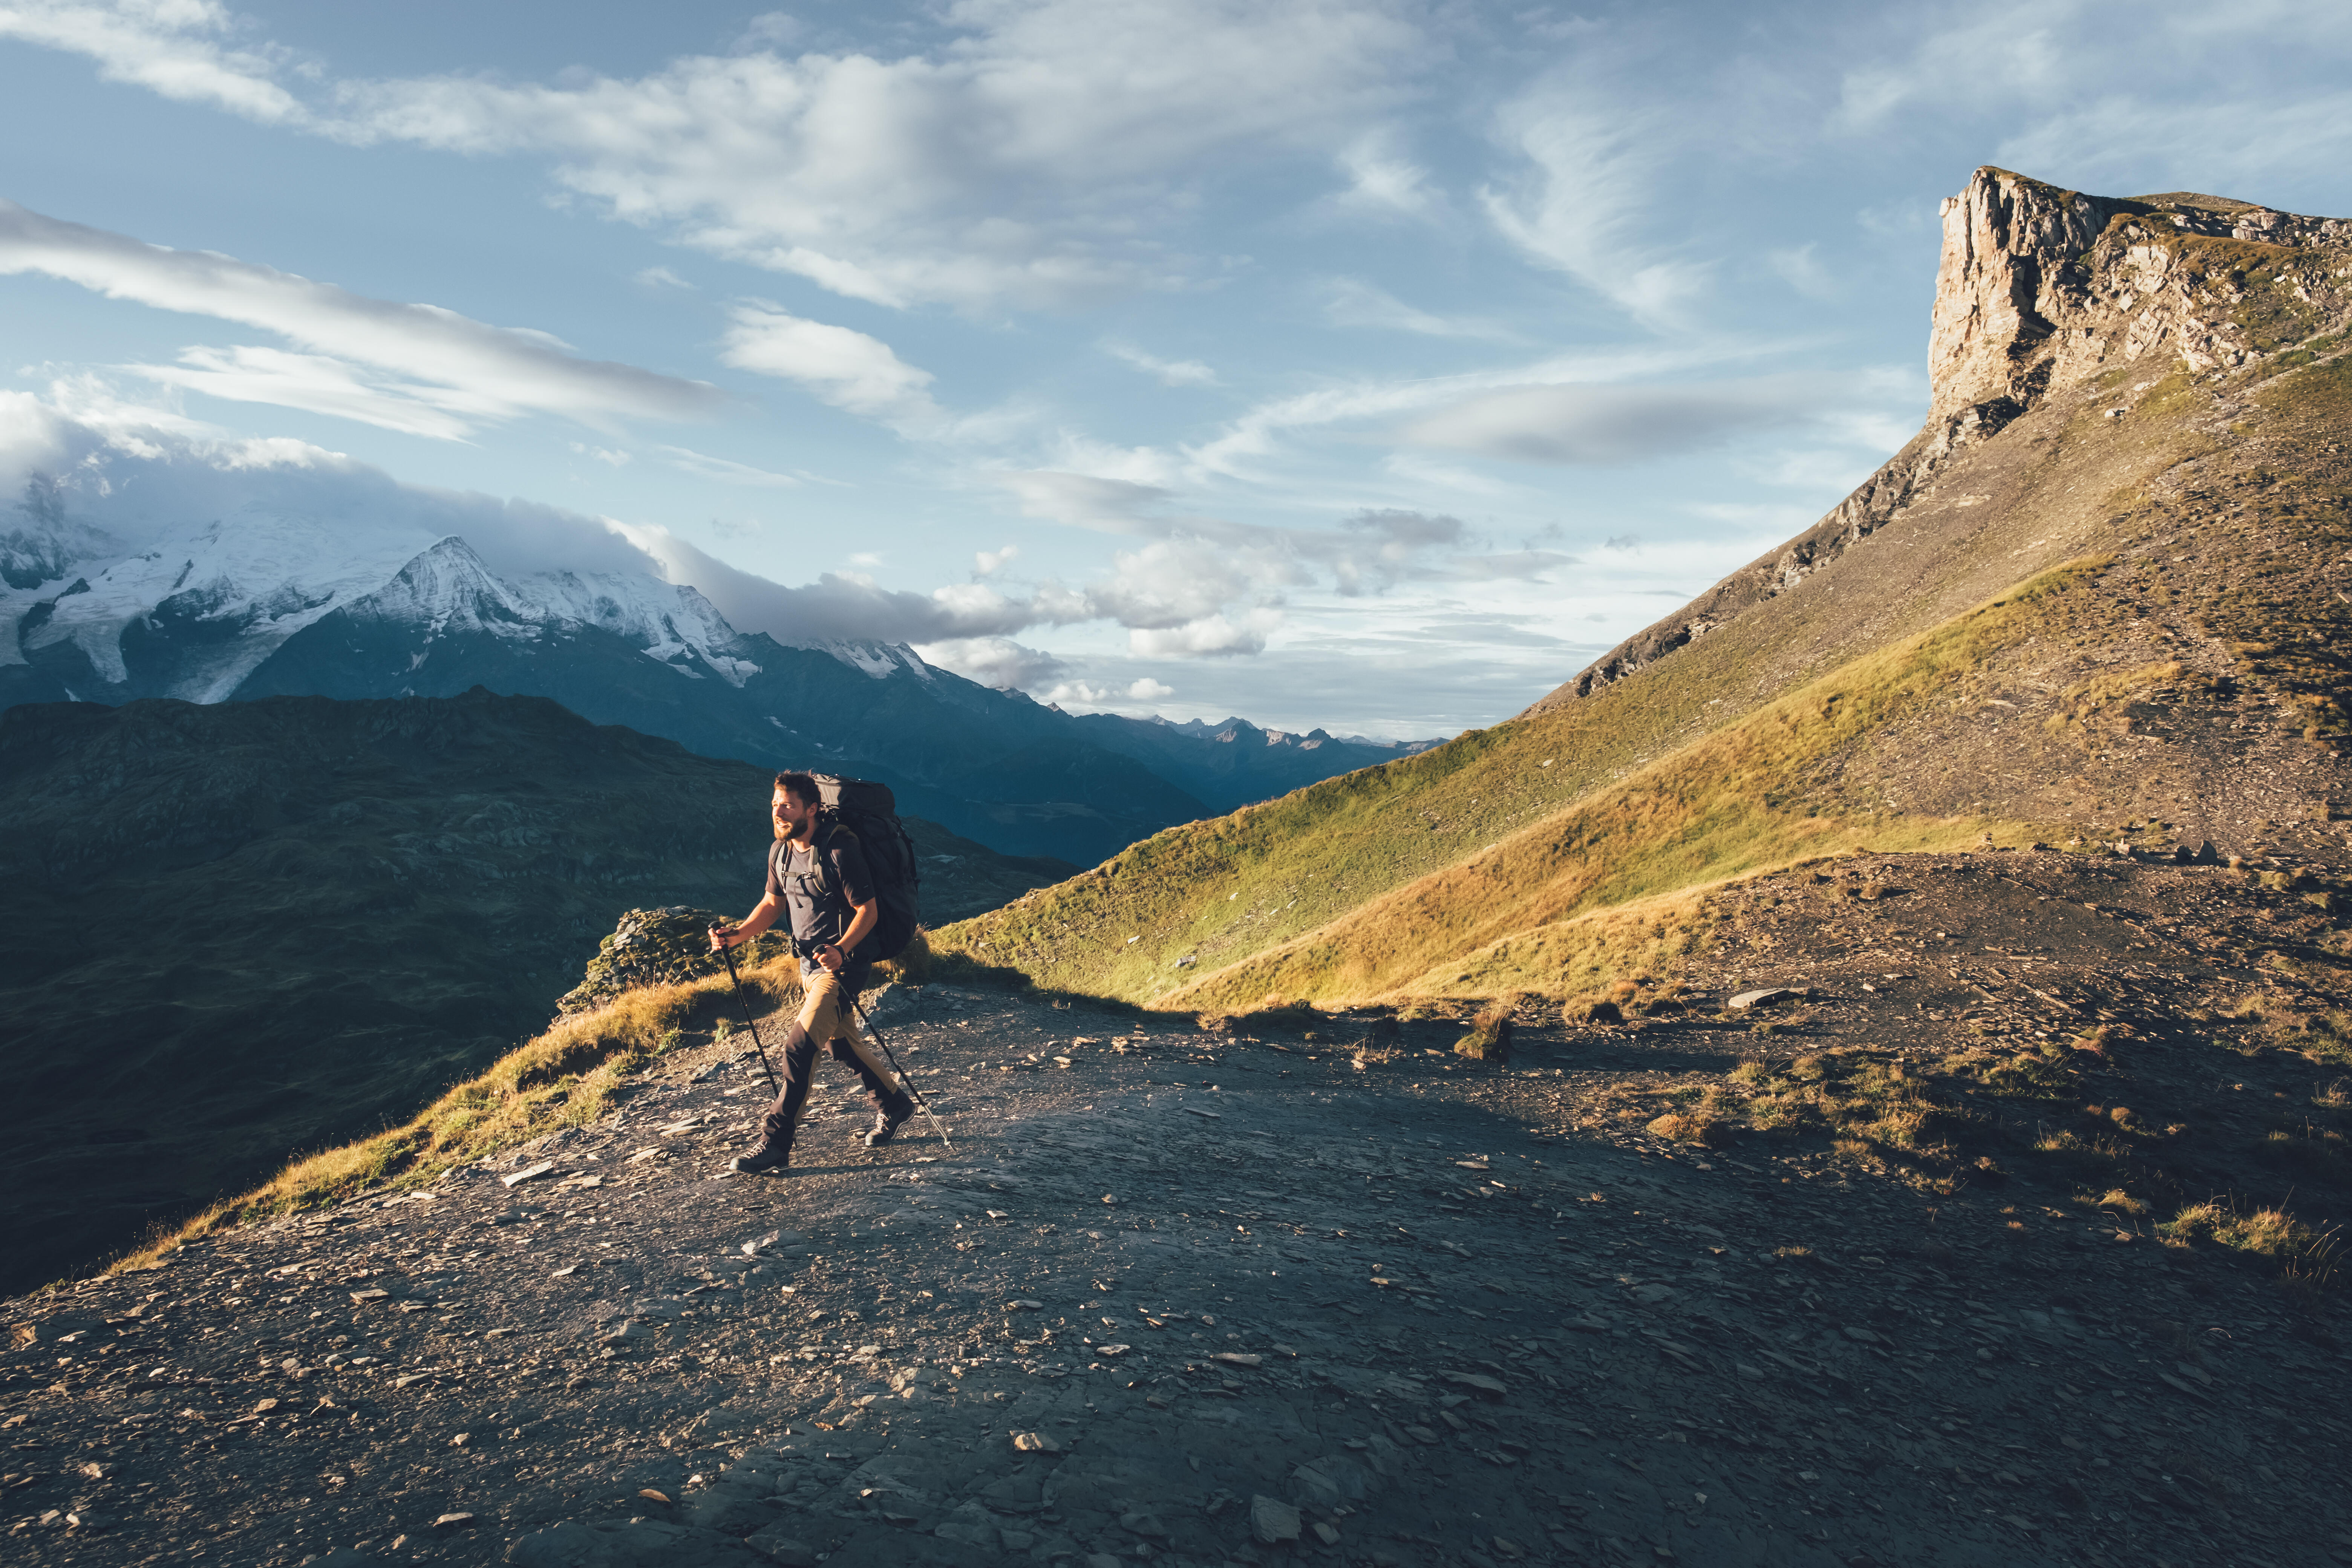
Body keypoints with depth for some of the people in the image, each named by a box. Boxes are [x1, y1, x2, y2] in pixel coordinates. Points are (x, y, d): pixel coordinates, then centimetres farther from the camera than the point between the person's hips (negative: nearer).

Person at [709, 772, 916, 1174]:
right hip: (809, 961, 8)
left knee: (799, 1046, -16)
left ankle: (775, 1144, -9)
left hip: (842, 963, -8)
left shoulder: (839, 850, -21)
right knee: (843, 1042, 19)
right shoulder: (780, 851, 2)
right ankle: (893, 1103, 39)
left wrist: (841, 950, -35)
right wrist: (738, 935, -1)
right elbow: (773, 903, 15)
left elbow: (868, 910, -20)